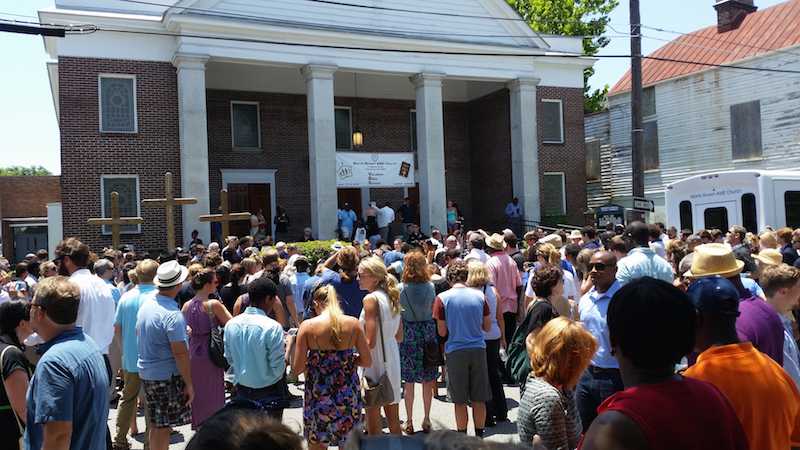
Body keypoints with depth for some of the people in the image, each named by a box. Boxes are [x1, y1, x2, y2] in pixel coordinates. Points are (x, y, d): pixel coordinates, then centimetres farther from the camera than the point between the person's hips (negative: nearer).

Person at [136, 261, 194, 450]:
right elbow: (180, 353, -21)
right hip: (167, 376, -8)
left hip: (146, 371, 8)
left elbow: (139, 334, 17)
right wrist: (189, 384, -15)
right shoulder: (173, 315, -22)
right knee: (163, 427, 2)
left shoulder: (145, 305, 4)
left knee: (156, 424, 17)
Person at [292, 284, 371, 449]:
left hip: (319, 397, -2)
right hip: (349, 397, 2)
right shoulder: (353, 323, -3)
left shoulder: (307, 326, -9)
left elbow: (297, 369, -10)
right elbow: (367, 361, 0)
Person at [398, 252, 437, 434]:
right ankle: (427, 420, 21)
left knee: (408, 382, 8)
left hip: (408, 335, -1)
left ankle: (409, 422, 15)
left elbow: (396, 312, -4)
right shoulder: (430, 287, -5)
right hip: (428, 333, 2)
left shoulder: (401, 288, -10)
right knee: (428, 380, 12)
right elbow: (433, 311, 5)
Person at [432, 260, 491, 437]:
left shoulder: (442, 298, -7)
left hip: (455, 351, -2)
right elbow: (487, 327, 7)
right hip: (478, 349, 2)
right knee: (479, 399, 11)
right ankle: (479, 437, 20)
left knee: (460, 400, 8)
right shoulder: (479, 296, 0)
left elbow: (442, 332, -4)